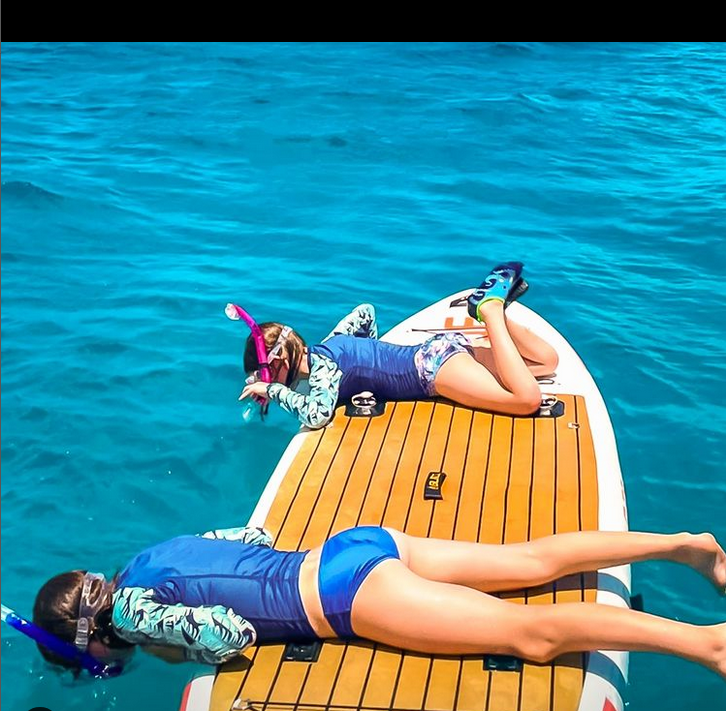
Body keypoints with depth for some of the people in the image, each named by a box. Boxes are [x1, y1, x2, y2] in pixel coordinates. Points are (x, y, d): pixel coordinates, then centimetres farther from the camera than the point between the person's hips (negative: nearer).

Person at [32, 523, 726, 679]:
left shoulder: (130, 605, -4)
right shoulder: (155, 551, 19)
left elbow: (227, 633, -17)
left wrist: (158, 645, 2)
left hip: (342, 593, -8)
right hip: (360, 543, 8)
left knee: (533, 632, -11)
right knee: (536, 560, 7)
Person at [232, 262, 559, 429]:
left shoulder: (323, 363, -13)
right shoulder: (328, 346, 13)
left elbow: (316, 415, -32)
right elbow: (365, 311, 29)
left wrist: (272, 390, -17)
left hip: (432, 364, -9)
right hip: (441, 347, 9)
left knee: (528, 399, -28)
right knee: (547, 361, 15)